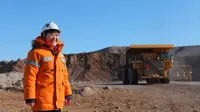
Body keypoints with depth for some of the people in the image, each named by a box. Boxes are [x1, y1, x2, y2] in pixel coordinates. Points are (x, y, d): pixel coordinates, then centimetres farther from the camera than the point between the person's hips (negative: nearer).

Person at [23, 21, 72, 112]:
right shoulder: (36, 52, -9)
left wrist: (68, 93, 16)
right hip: (42, 101, -8)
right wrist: (30, 97, -18)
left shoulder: (60, 55, 16)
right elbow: (29, 76, -14)